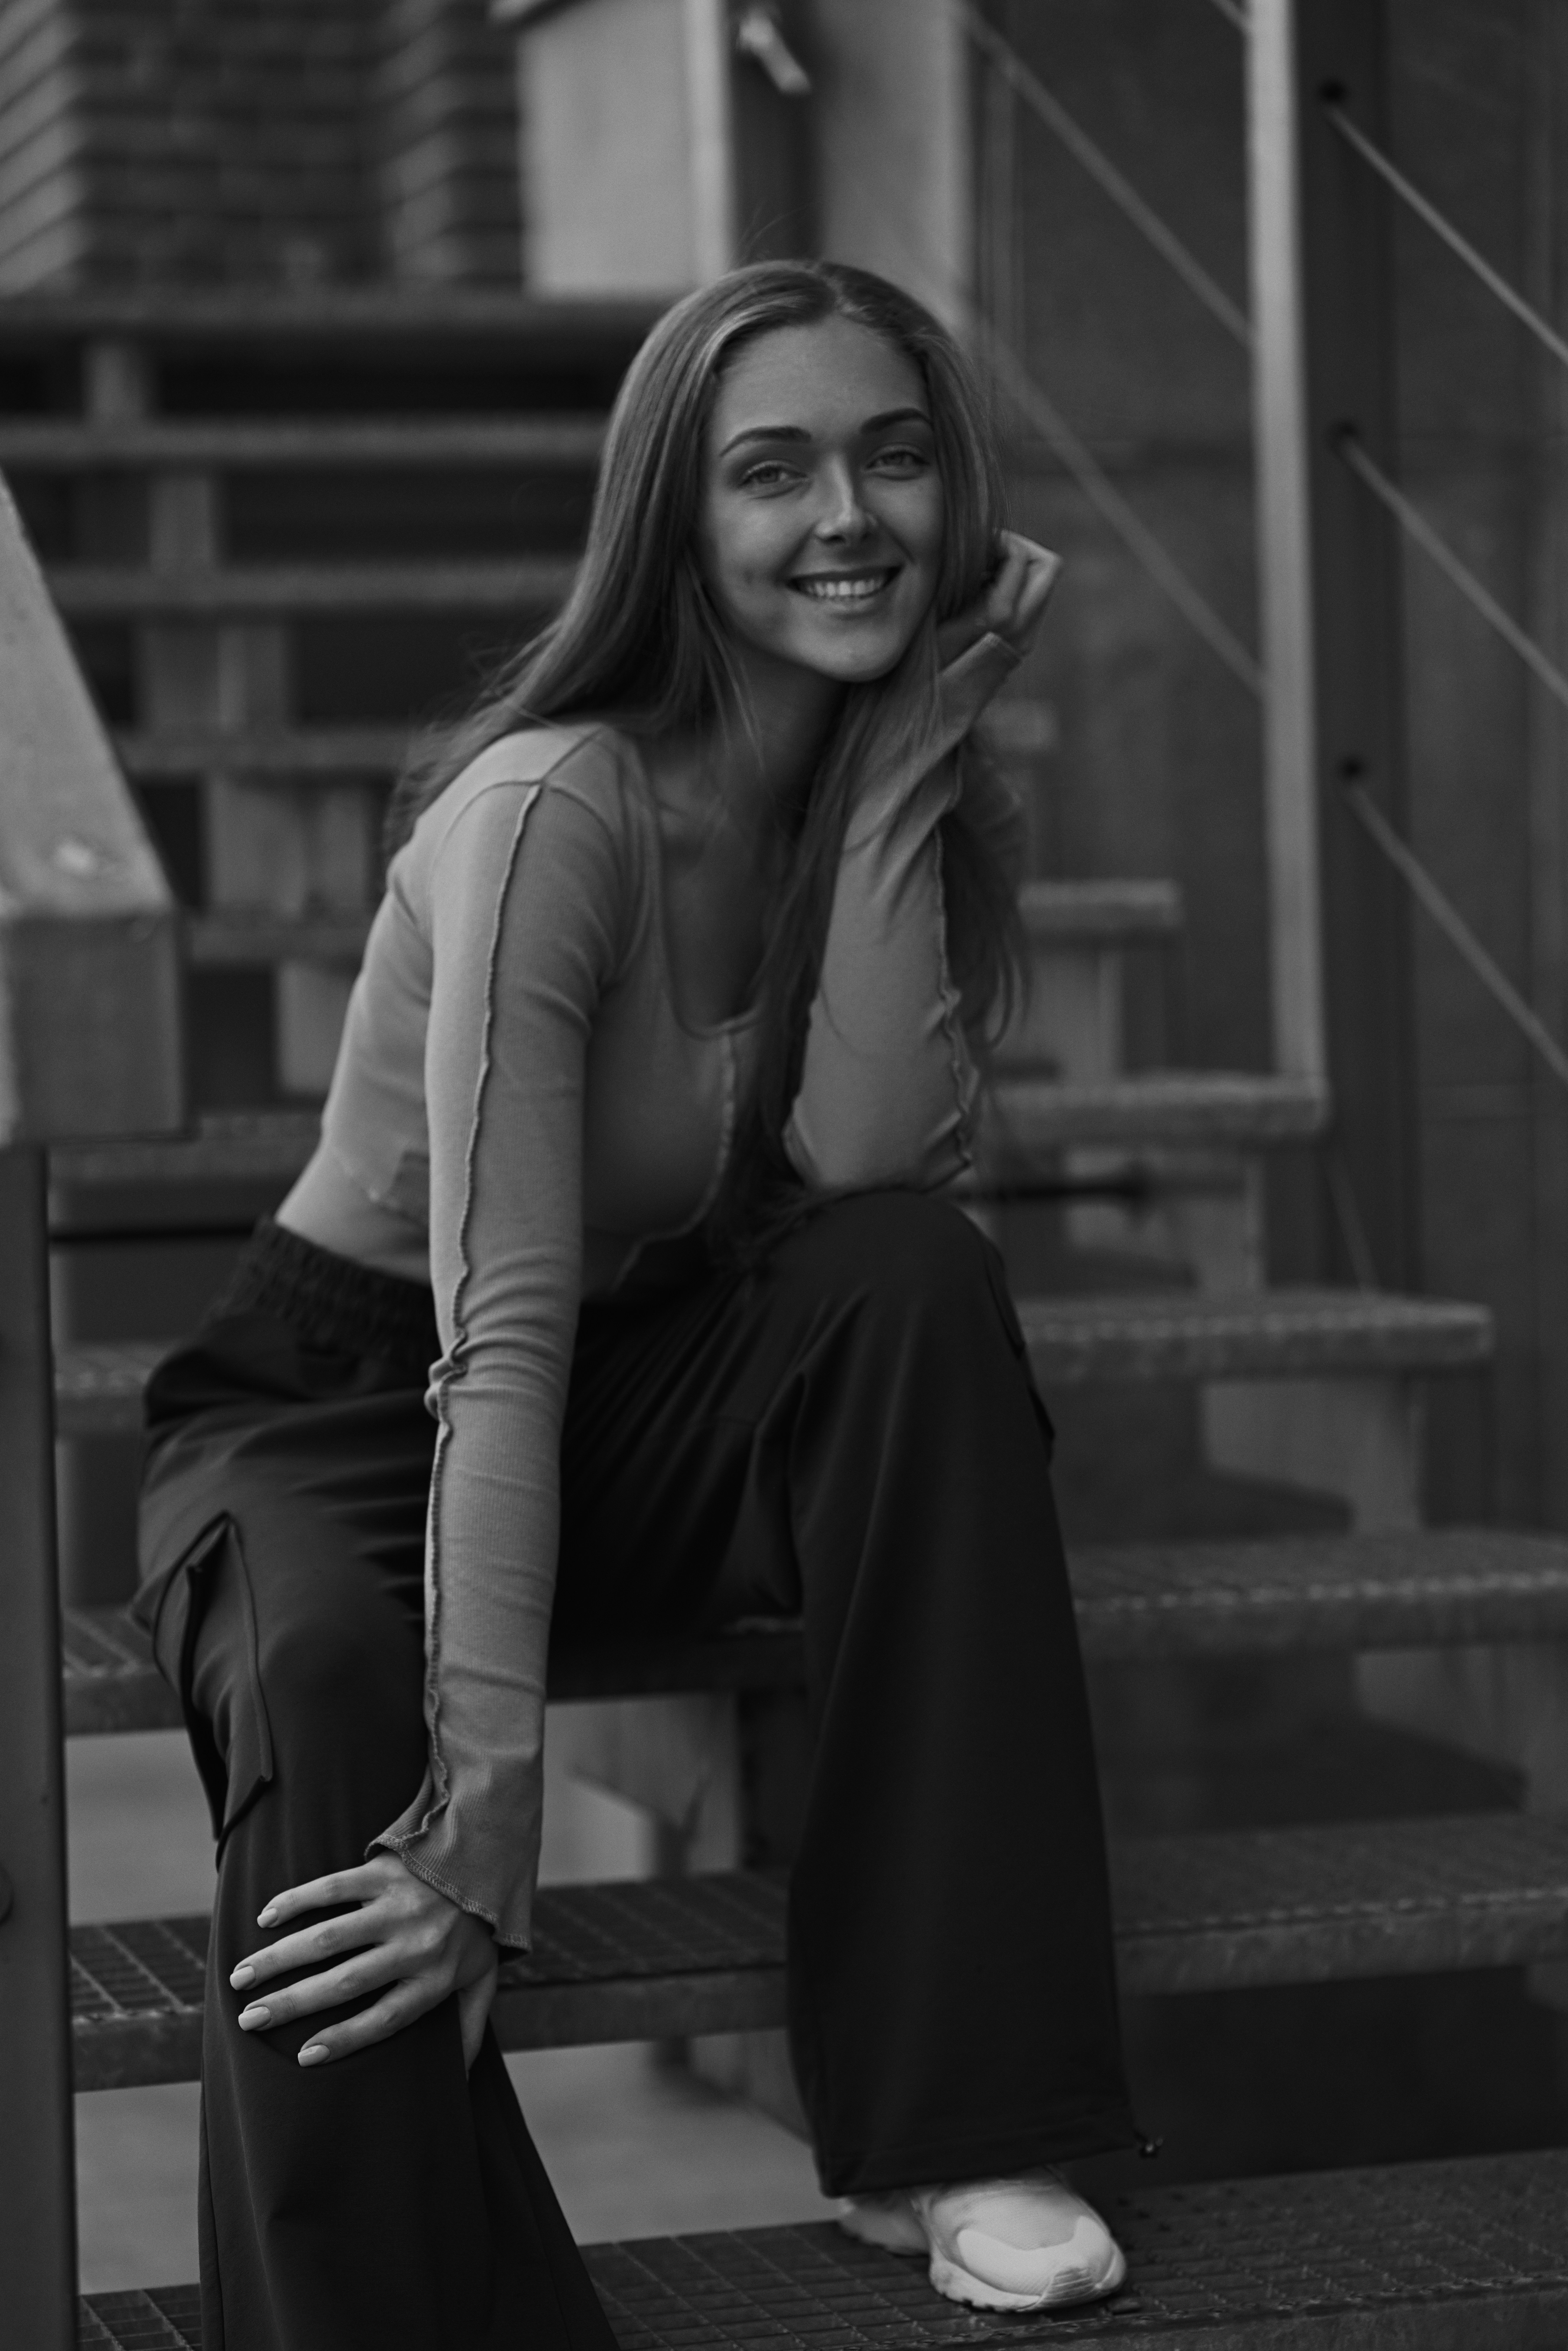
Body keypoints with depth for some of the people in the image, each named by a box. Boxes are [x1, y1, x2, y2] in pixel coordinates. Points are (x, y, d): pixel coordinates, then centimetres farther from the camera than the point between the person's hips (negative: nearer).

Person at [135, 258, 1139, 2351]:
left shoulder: (905, 788, -2)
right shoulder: (554, 813, -24)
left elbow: (874, 1166, -21)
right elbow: (495, 1329, -32)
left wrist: (904, 777, -22)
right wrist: (493, 1799, -40)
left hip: (652, 1402, 6)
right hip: (348, 1405, -5)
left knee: (931, 1285, -26)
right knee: (330, 1690, -39)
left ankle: (950, 2121, -23)